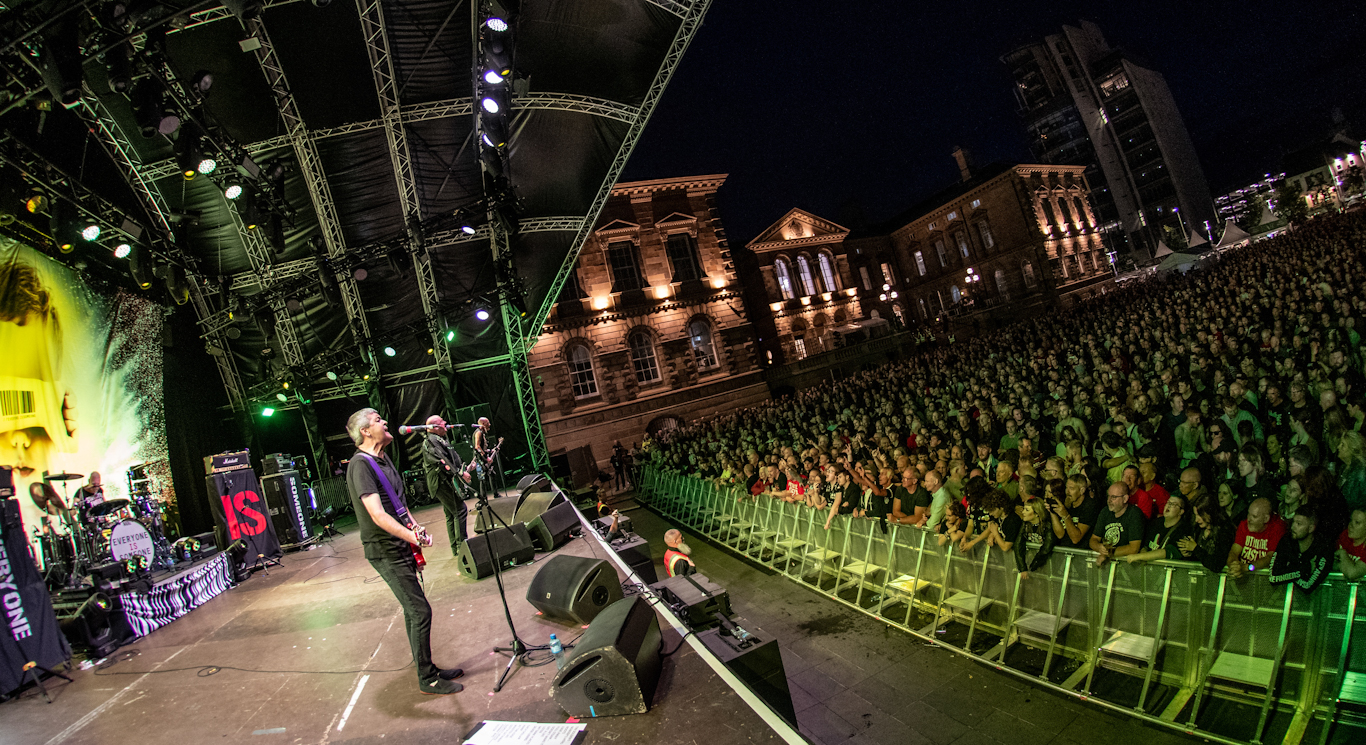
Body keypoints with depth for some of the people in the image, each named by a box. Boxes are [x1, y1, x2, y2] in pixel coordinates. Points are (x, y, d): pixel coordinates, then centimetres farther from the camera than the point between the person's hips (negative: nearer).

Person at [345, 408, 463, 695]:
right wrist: (413, 537, -32)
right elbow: (378, 515, -26)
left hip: (401, 545, 9)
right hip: (385, 551, -9)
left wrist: (414, 527, 6)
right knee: (420, 611, -7)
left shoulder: (383, 459, 11)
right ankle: (427, 679, 5)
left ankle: (426, 668, 28)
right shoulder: (360, 464, -18)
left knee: (412, 609, 16)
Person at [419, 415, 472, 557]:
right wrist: (461, 473, -23)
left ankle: (456, 549, 19)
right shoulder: (431, 441, -12)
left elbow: (453, 458, 25)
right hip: (443, 482, -11)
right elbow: (443, 462, -22)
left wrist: (464, 467, 15)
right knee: (460, 510, -12)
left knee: (451, 515, 13)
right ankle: (462, 546, -12)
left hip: (446, 482, 11)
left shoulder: (438, 440, 21)